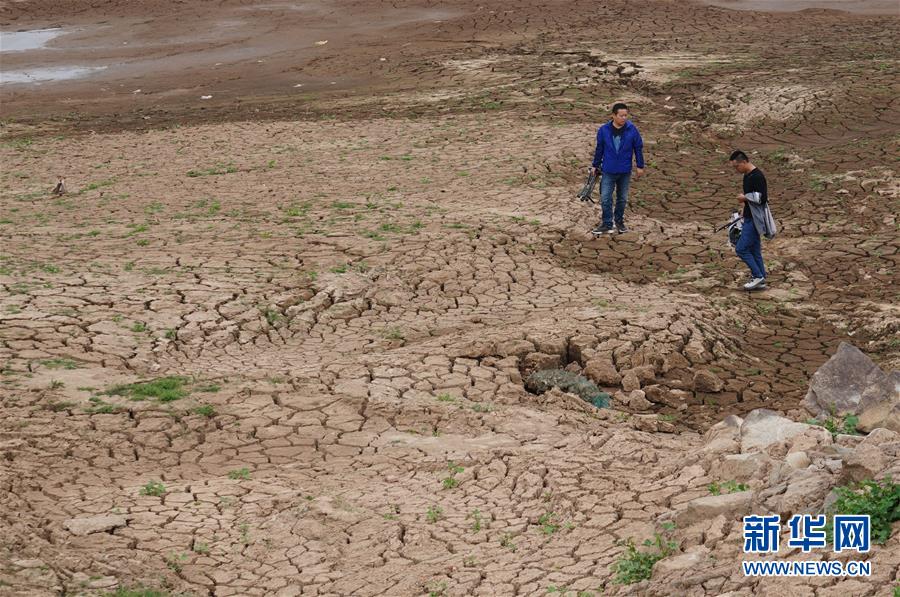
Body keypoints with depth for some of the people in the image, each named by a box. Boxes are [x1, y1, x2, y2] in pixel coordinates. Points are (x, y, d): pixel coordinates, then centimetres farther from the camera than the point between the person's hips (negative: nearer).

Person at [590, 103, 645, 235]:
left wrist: (640, 166, 3)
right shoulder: (603, 130, -7)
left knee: (622, 198, 12)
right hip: (608, 171, 0)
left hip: (625, 171, 1)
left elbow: (638, 148, 1)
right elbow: (599, 149, 5)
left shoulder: (632, 130, -8)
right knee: (605, 198, -3)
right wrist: (595, 165, 11)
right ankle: (607, 224, 6)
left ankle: (619, 221, 27)